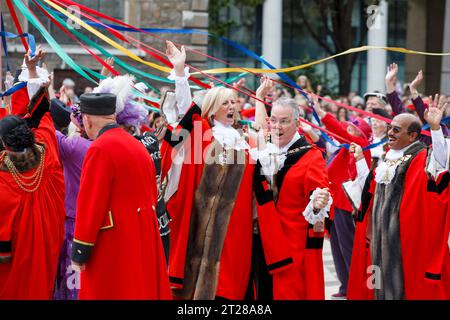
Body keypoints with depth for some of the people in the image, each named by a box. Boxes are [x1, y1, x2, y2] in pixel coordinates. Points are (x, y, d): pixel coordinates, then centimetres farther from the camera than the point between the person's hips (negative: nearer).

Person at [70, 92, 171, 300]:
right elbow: (152, 194, 18)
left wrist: (79, 252, -12)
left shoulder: (100, 149, -14)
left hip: (113, 245, -8)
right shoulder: (137, 145, 11)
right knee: (142, 290, 13)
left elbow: (89, 204, -16)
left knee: (106, 292, -1)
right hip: (144, 239, 8)